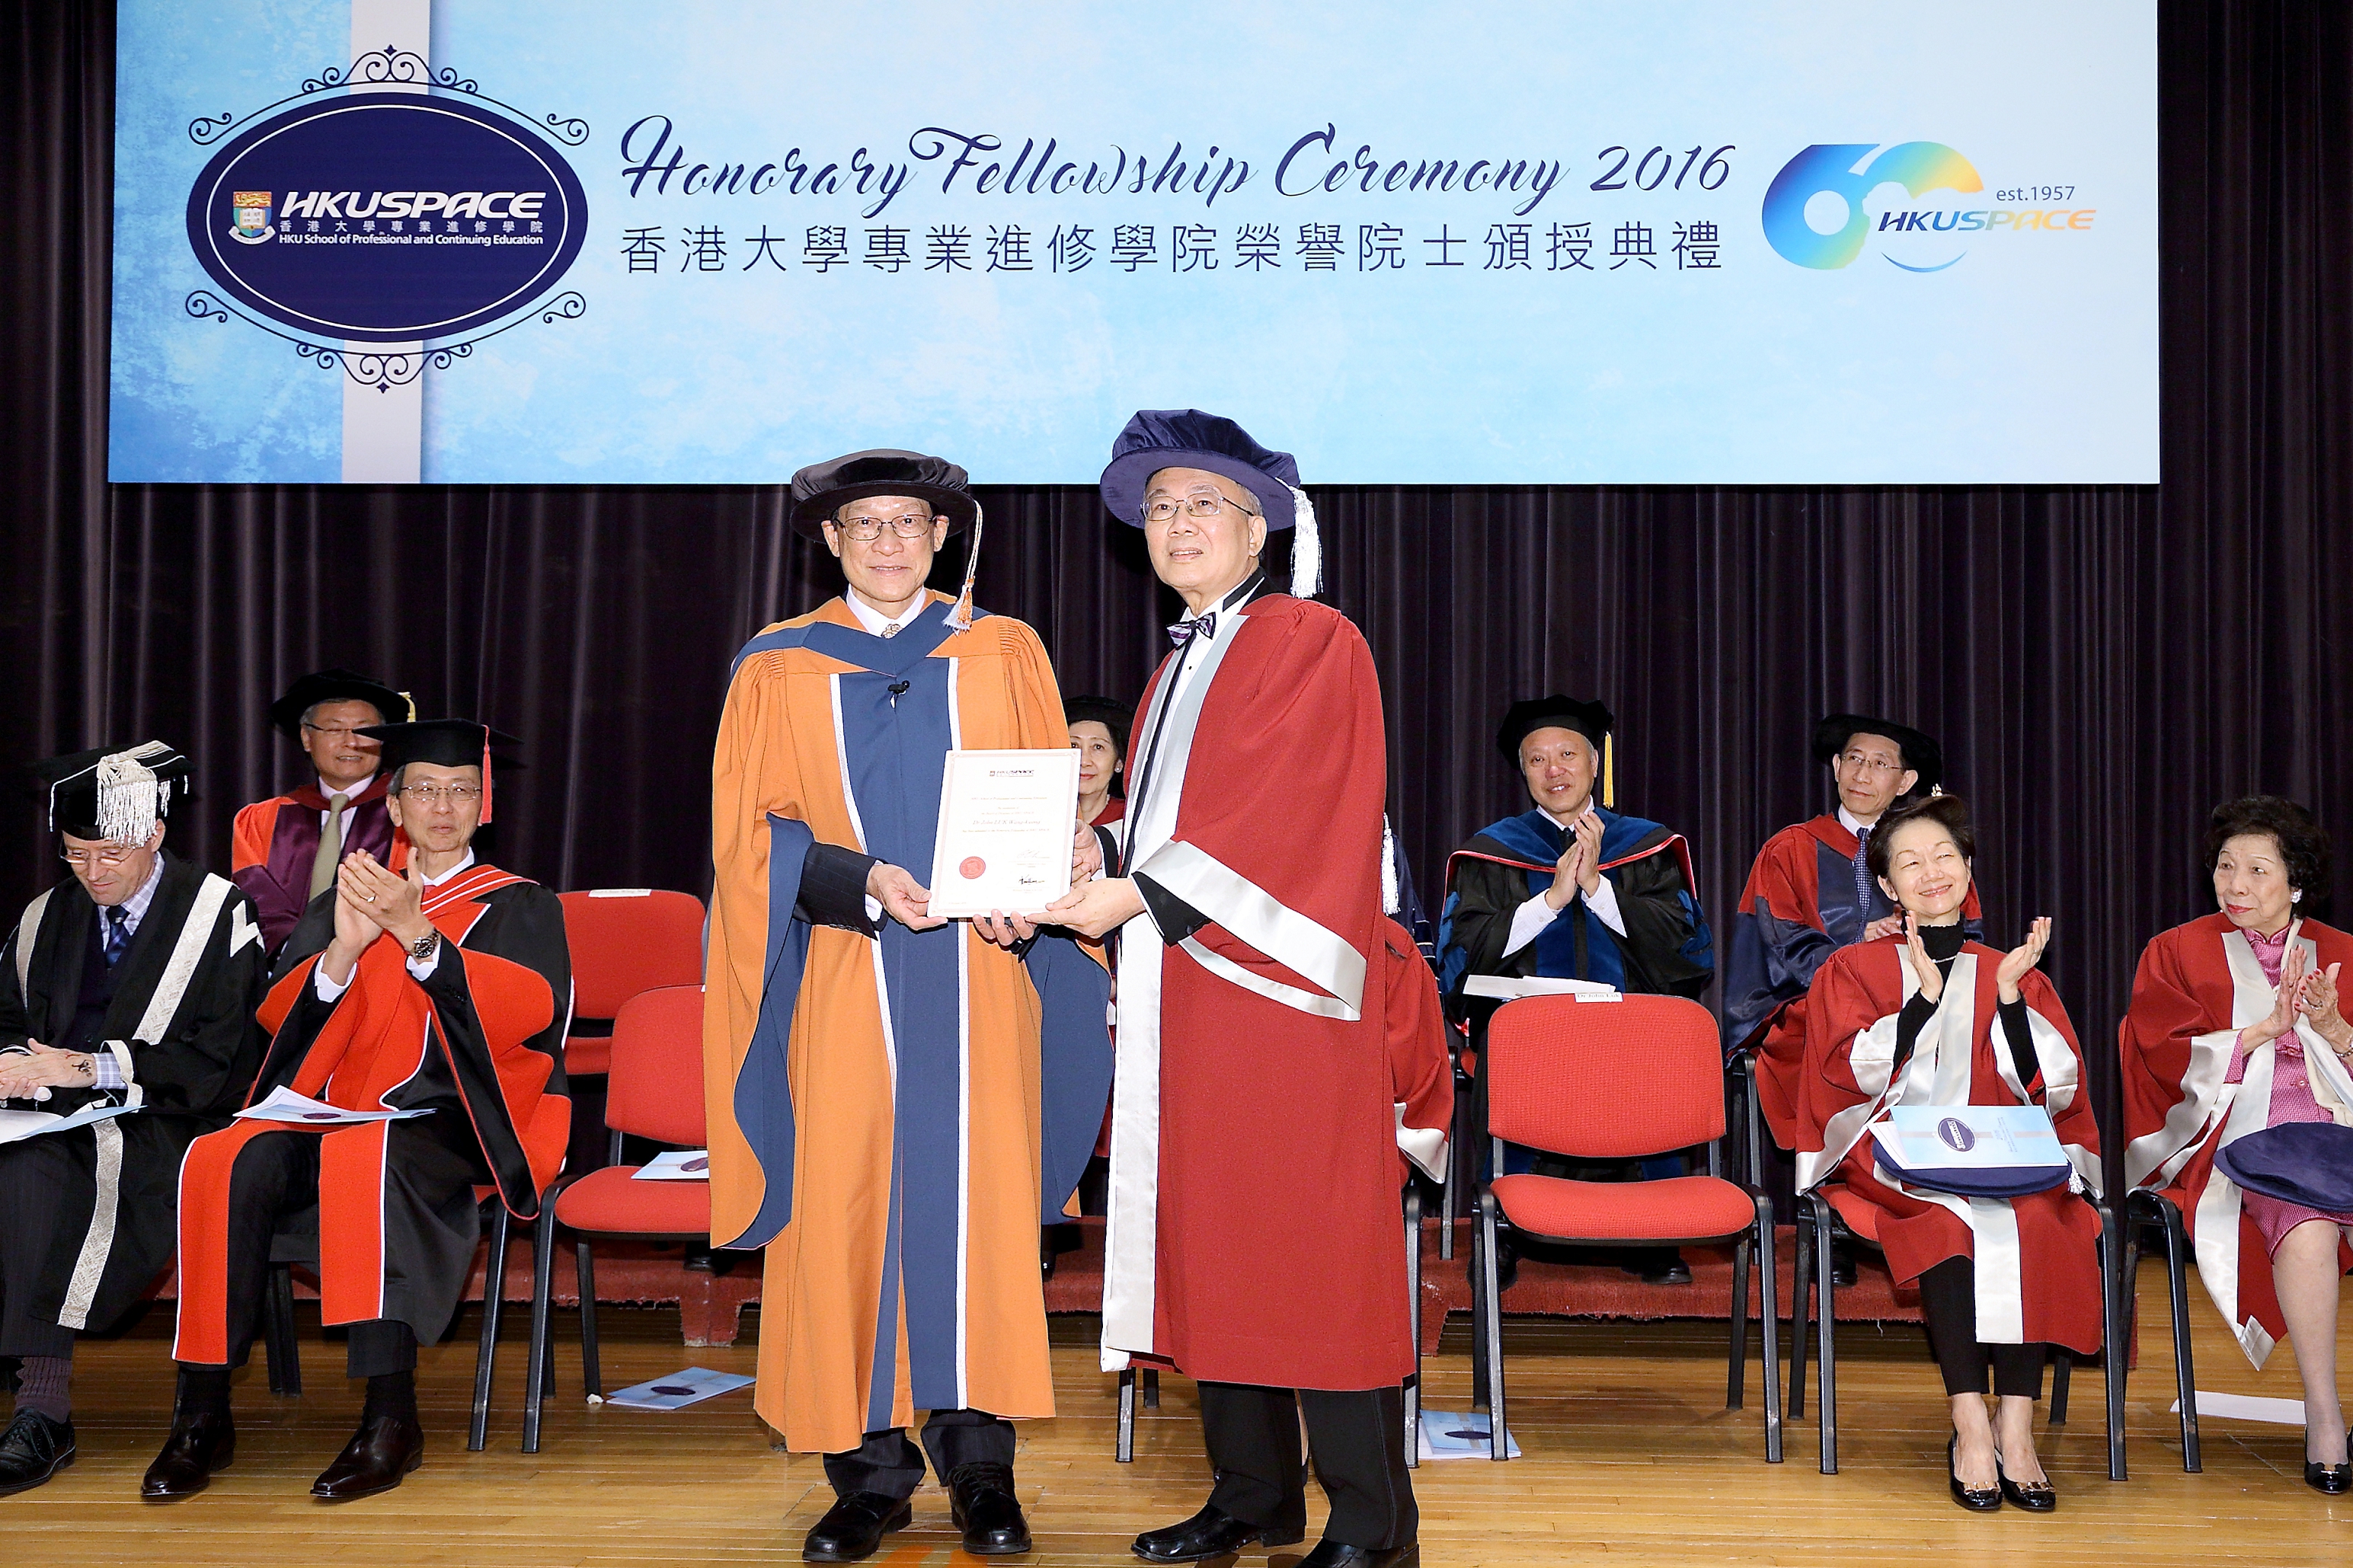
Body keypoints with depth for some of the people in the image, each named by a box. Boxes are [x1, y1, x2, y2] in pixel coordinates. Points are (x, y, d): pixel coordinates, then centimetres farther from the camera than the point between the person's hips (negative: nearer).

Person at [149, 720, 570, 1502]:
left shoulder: (518, 905, 12)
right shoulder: (350, 899, 22)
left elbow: (532, 1011, -9)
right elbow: (280, 1017, 10)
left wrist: (416, 934, -19)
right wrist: (342, 951, -10)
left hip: (456, 1127, -4)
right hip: (341, 1110, 4)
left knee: (362, 1154, -37)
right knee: (225, 1163, -27)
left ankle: (391, 1416, -36)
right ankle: (203, 1414, -22)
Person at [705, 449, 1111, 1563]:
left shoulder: (1004, 656, 10)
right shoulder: (776, 670, 8)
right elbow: (750, 836, 2)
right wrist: (865, 883, -15)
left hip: (979, 981, 0)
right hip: (842, 984, 0)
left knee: (978, 1201, -1)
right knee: (843, 1213, -1)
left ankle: (979, 1465, 9)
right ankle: (870, 1471, 10)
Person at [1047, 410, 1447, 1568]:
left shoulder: (1313, 642, -3)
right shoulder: (1176, 671, 22)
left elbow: (1278, 810, -14)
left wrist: (1141, 894, -17)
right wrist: (1100, 891, 5)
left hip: (1279, 987, -8)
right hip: (1181, 995, 8)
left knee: (1313, 1246, -7)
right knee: (1206, 1238, 7)